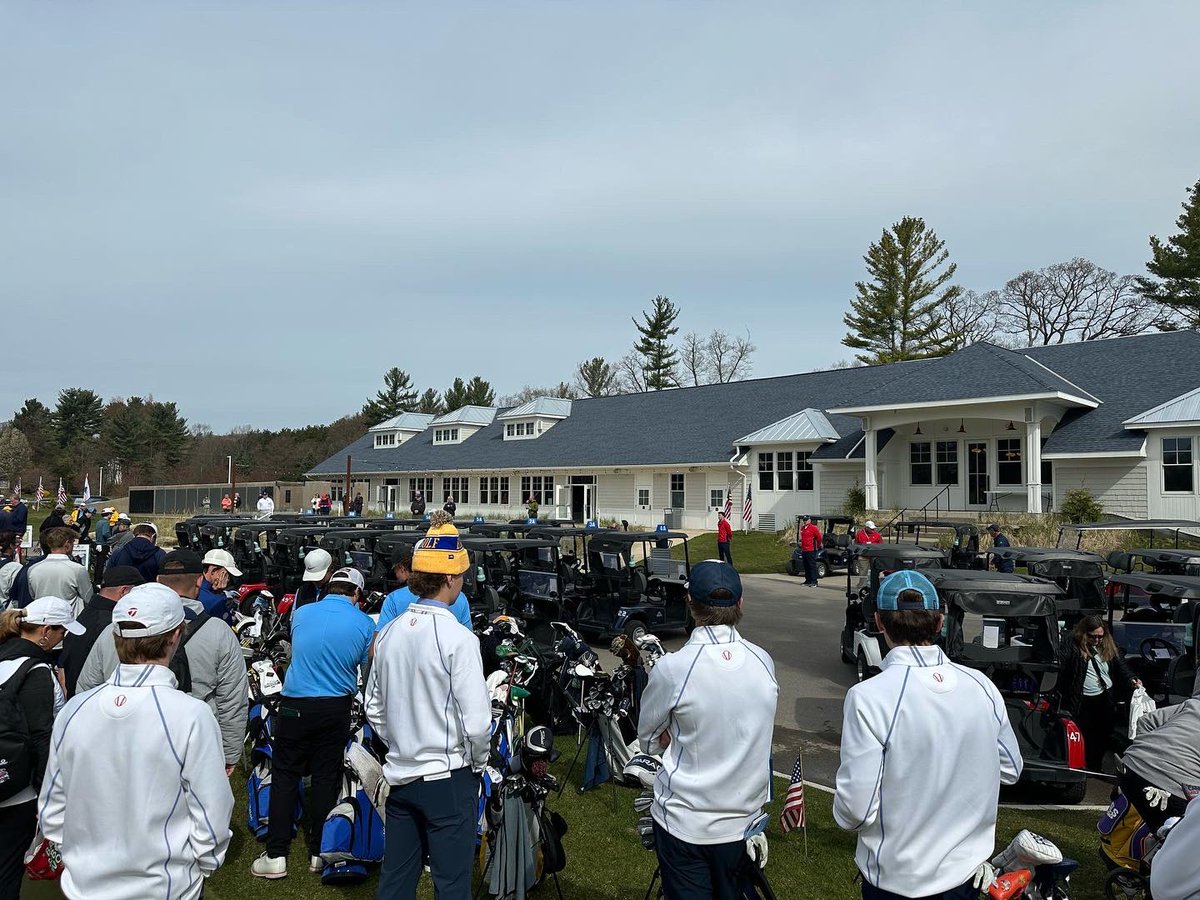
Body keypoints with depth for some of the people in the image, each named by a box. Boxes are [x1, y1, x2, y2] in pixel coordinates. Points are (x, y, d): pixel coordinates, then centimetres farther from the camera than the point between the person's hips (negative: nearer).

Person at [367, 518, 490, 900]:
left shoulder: (389, 633, 1)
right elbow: (476, 721, -19)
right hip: (447, 777, -6)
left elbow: (374, 709, 9)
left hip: (399, 775, 6)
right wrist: (479, 762, -1)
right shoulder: (457, 637, -18)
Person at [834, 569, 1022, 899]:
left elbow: (855, 810, -23)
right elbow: (1010, 770, 4)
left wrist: (845, 812, -1)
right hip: (968, 870, 4)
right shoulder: (982, 686, -10)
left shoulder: (868, 698, -25)